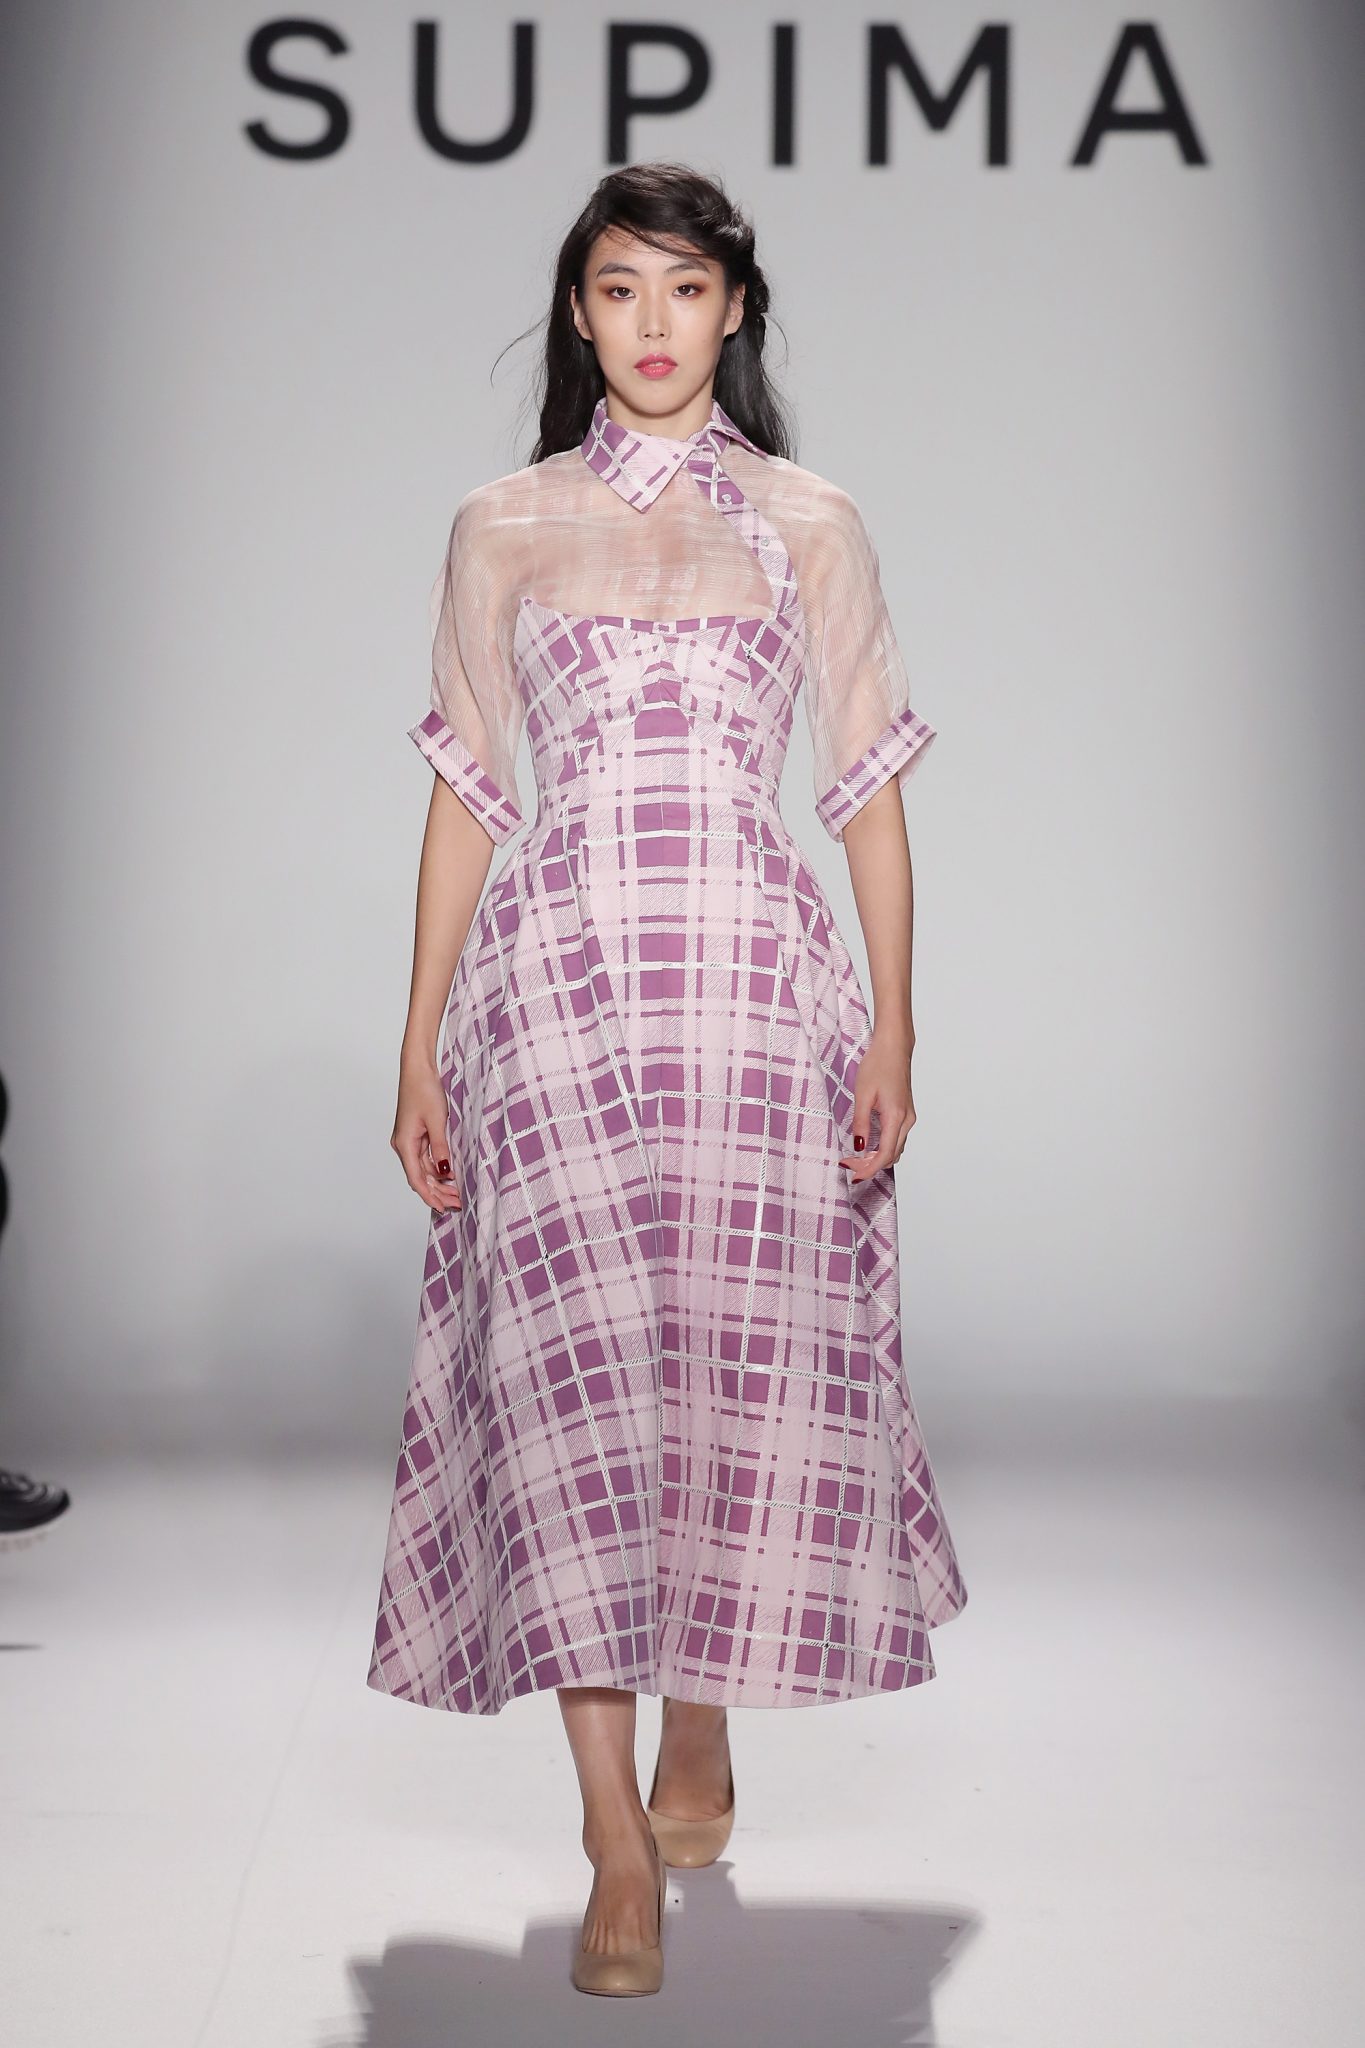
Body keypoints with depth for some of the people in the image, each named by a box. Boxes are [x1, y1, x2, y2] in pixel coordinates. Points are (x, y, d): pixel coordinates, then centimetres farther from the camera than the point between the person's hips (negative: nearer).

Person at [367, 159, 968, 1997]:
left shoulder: (812, 525, 9)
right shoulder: (503, 528, 10)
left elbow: (871, 792, 8)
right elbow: (468, 796, 9)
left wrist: (893, 1032, 0)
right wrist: (421, 1050, 4)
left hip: (760, 981, 0)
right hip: (560, 980, 0)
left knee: (748, 1362, 1)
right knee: (574, 1377, -6)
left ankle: (704, 1733, 27)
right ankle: (621, 1840, -1)